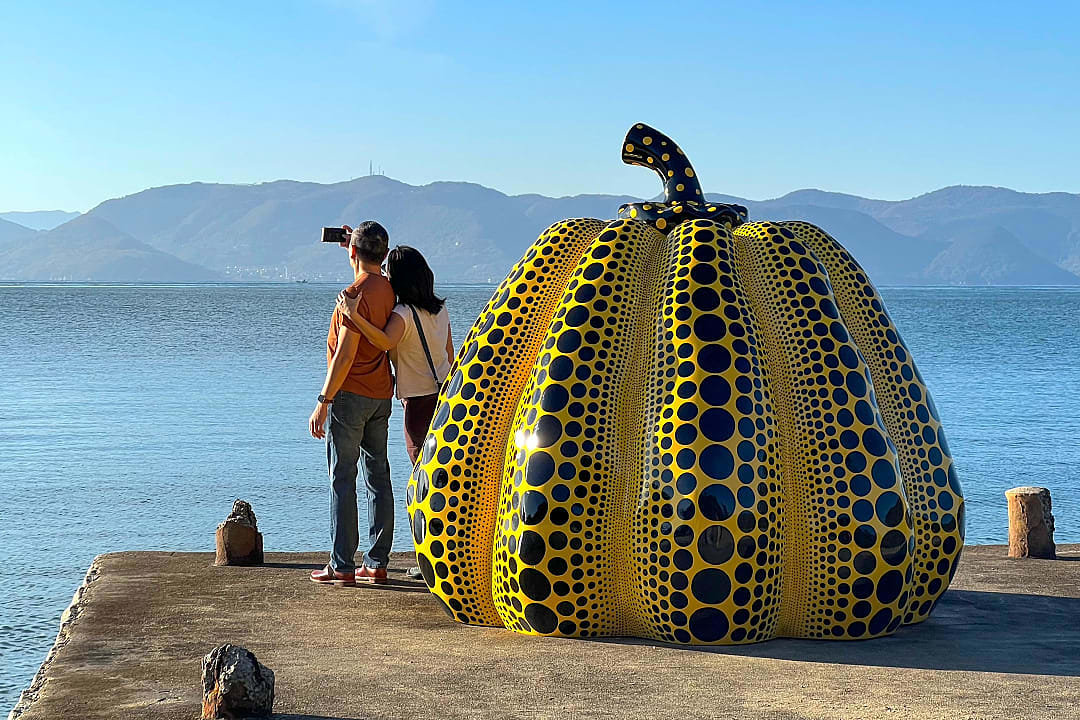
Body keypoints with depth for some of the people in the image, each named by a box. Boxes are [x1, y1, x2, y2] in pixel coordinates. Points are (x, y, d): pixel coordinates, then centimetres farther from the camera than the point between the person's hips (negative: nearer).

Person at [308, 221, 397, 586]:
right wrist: (353, 245, 29)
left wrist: (323, 402, -17)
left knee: (342, 480, -4)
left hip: (350, 395, -8)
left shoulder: (356, 294, -17)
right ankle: (376, 563, 11)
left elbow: (345, 355, -20)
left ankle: (342, 566, -4)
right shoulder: (388, 289, 7)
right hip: (381, 396, 8)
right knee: (378, 477, 9)